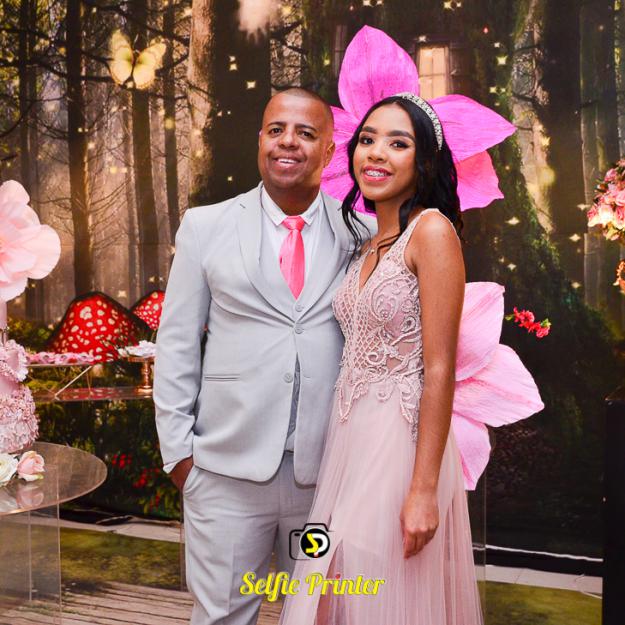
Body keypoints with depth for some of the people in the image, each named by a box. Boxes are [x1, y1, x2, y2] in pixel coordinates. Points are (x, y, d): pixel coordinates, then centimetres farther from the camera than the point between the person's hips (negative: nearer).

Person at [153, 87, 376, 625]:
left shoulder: (361, 235, 2)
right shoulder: (206, 226, 3)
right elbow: (176, 345, 4)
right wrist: (177, 448, 0)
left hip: (328, 470, 1)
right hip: (227, 469, 0)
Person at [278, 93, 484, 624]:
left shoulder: (432, 230, -12)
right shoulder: (369, 244, 10)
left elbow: (440, 369, -17)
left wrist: (424, 489, -19)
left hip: (403, 439, -7)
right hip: (350, 439, 7)